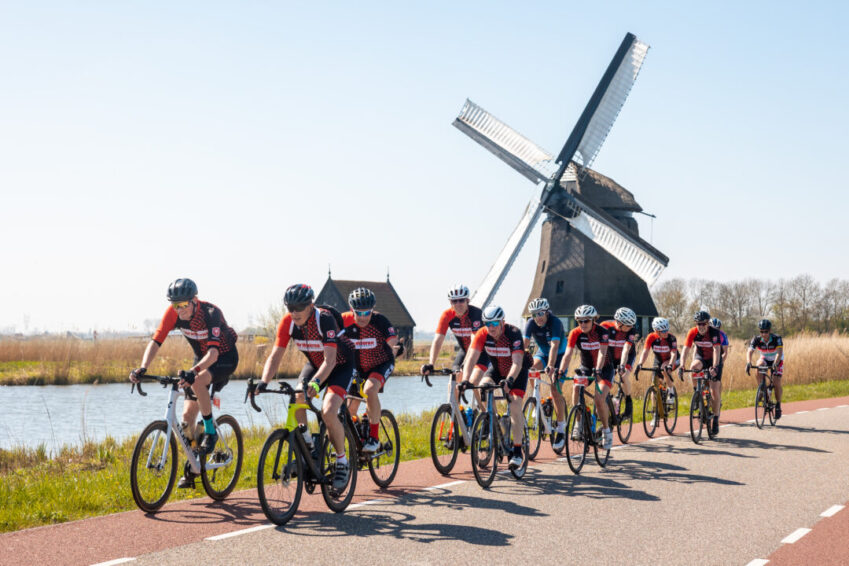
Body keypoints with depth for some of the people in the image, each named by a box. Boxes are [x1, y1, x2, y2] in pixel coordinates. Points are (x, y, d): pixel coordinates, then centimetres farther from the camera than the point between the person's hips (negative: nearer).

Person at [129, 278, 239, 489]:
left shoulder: (211, 313, -32)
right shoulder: (173, 313, -17)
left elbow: (214, 351, -42)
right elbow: (156, 341, -20)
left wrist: (193, 372, -58)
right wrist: (142, 368, -36)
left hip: (225, 358, -6)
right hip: (202, 358, 6)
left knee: (198, 382, -36)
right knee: (188, 415, -2)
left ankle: (210, 431, -16)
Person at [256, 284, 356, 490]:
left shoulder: (325, 319, -32)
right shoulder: (288, 322, -17)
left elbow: (330, 359, -38)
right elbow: (275, 355, -19)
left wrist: (315, 382, -55)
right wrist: (264, 382, -35)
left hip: (342, 364, -5)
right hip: (314, 364, 5)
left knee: (328, 412, -24)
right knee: (296, 400, -21)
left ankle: (342, 461, -5)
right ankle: (307, 447, 2)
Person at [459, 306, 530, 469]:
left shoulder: (513, 333, -31)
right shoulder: (482, 334, -22)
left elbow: (517, 362, -38)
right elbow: (471, 358, -28)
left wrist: (509, 380, -55)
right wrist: (465, 379, -44)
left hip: (517, 371, -4)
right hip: (497, 369, 4)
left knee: (515, 406, -18)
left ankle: (517, 451, -10)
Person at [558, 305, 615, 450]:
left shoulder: (602, 332, -22)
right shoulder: (575, 333, -14)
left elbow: (602, 353, -34)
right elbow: (568, 353, -22)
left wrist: (598, 370, -49)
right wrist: (561, 371, -38)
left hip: (604, 369, -3)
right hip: (586, 367, 3)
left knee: (599, 399, -22)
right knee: (576, 388, -25)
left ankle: (606, 430, -2)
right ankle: (578, 424, -10)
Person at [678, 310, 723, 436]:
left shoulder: (714, 333, -27)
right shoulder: (693, 332, -20)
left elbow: (717, 350, -37)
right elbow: (686, 349, -26)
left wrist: (715, 367, -51)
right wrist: (681, 366, -40)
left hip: (714, 360, -2)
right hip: (700, 357, 2)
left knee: (714, 391, -10)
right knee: (693, 367, -35)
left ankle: (716, 420, 2)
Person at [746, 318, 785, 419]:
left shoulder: (777, 339, -30)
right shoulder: (756, 339, -24)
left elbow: (779, 352, -42)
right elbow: (749, 352, -34)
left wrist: (775, 364, -59)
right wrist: (748, 363, -53)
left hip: (776, 361, -2)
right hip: (764, 358, 2)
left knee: (777, 382, -17)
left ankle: (778, 405, 3)